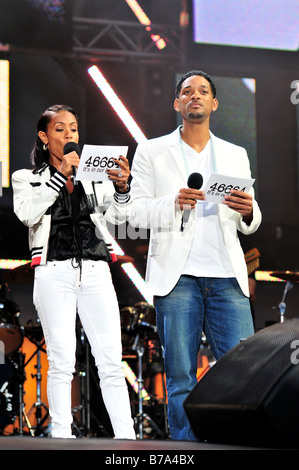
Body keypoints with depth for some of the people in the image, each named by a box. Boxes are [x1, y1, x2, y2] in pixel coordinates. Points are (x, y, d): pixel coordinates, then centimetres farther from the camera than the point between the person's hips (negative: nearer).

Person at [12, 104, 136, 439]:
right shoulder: (27, 178, 12)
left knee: (111, 361, -5)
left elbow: (116, 216, 5)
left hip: (95, 271, 2)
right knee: (62, 361, -4)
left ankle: (126, 437, -8)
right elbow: (27, 214, -8)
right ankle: (62, 437, -1)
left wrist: (121, 188, -15)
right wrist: (59, 175, -12)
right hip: (54, 272, -2)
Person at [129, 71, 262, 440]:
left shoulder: (235, 156, 19)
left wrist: (248, 211, -7)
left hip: (227, 278, 2)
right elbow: (136, 213, 4)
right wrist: (174, 202, -16)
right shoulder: (152, 152, 11)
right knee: (181, 380, -2)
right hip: (177, 276, -2)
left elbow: (248, 225, 18)